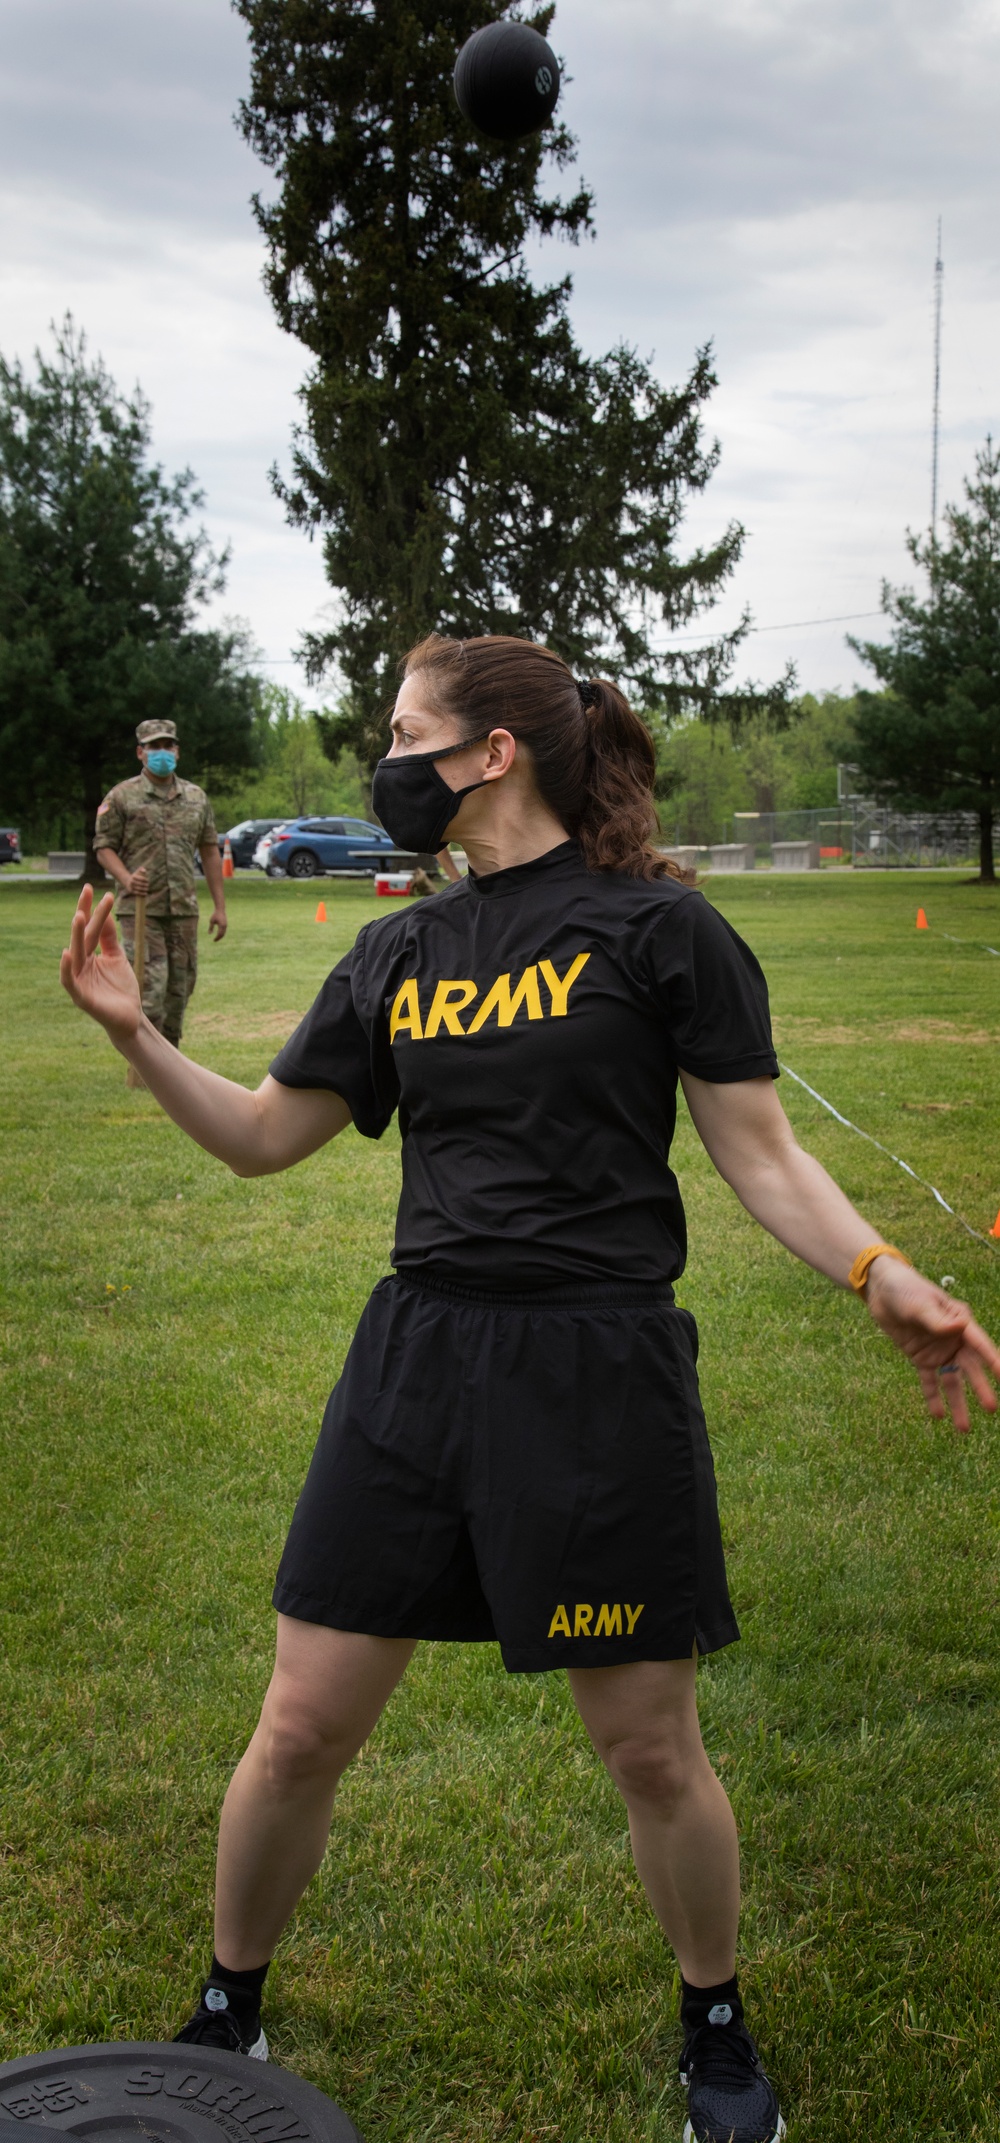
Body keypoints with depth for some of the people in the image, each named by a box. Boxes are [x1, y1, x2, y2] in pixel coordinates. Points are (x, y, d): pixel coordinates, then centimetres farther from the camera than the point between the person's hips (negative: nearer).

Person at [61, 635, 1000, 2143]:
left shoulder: (655, 927, -5)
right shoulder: (398, 956, 10)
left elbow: (761, 1155, -3)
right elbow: (263, 1136, 15)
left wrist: (879, 1274, -19)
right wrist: (135, 1035, 1)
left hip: (599, 1372, -4)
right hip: (416, 1361, 5)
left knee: (651, 1749, 9)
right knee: (301, 1732, 9)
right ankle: (227, 2016, 33)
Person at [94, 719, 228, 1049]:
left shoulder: (196, 797, 12)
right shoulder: (121, 796, -1)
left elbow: (210, 852, 14)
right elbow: (103, 846, -1)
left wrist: (219, 906, 10)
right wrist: (126, 879, -21)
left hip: (184, 909, 5)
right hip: (140, 909, -5)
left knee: (180, 988, 9)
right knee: (149, 988, -11)